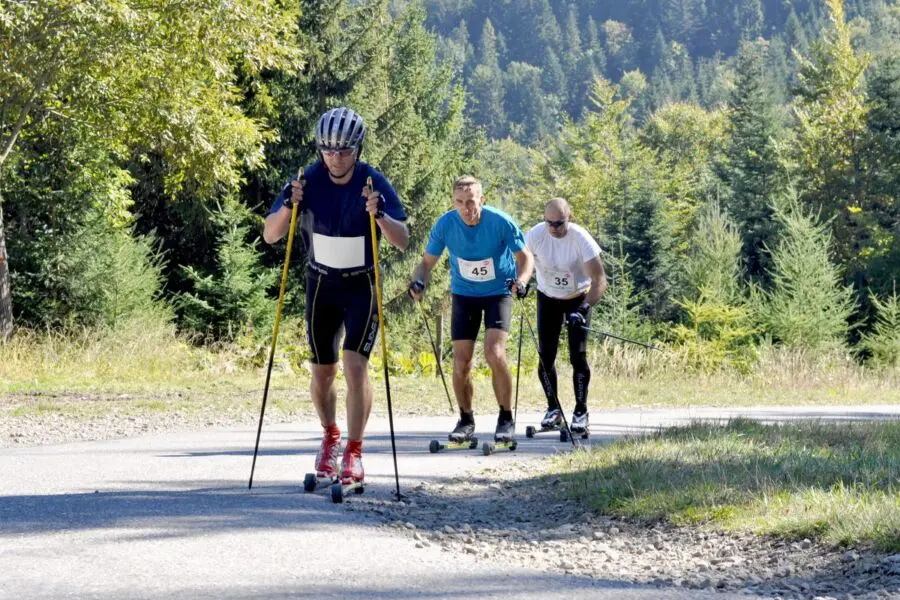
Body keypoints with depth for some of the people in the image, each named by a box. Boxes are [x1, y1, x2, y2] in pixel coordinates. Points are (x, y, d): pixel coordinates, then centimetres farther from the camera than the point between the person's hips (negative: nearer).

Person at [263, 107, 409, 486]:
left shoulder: (374, 183, -15)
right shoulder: (309, 181, -11)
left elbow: (402, 241, -18)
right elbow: (269, 235, -11)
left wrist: (379, 215, -37)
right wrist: (289, 206, -30)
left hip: (362, 286, -2)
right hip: (322, 284, 2)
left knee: (355, 366, -17)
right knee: (322, 372, 9)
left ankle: (353, 453, -12)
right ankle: (330, 437, 34)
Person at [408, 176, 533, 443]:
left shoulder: (500, 222, -22)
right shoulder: (445, 224, -16)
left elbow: (525, 257, -11)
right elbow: (428, 261, -4)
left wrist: (521, 281, -31)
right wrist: (418, 281, -25)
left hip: (498, 292, -3)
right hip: (464, 294, 3)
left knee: (494, 354, -20)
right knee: (461, 362, -2)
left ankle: (506, 418, -2)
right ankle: (466, 419, 20)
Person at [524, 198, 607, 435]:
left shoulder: (581, 239, -27)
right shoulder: (535, 235, -20)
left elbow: (599, 280, -28)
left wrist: (584, 308, -40)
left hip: (578, 297, -2)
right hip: (548, 298, 3)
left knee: (578, 356, -10)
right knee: (546, 355, -2)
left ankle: (581, 412, 1)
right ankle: (553, 409, 14)